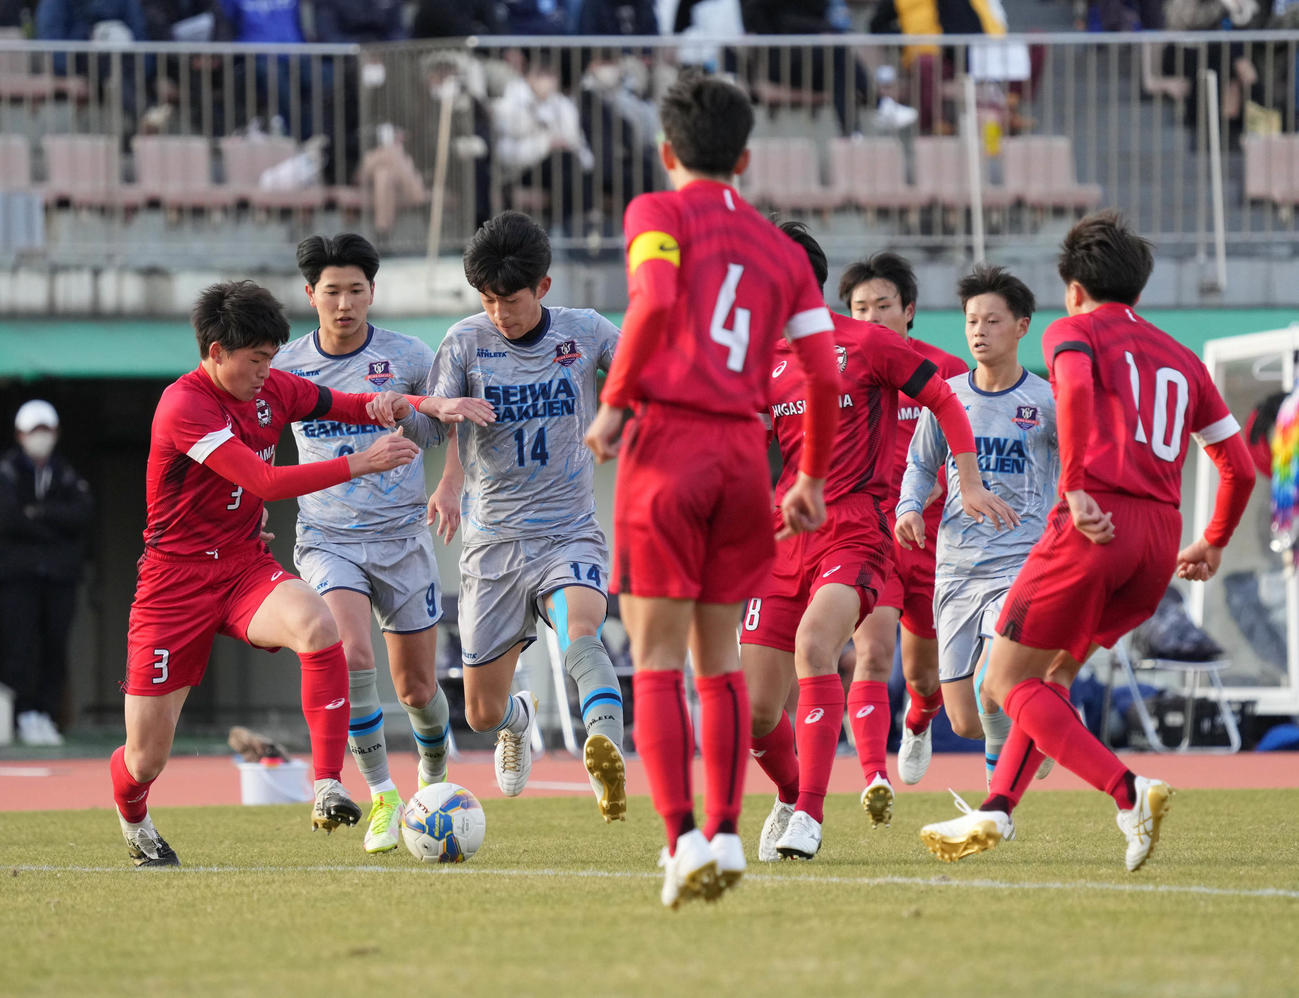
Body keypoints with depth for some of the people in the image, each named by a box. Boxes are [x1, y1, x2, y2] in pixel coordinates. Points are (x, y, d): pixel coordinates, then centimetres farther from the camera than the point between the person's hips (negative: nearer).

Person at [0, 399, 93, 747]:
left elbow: (83, 513, -3)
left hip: (60, 575, 3)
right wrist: (56, 523, -7)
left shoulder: (67, 476, 15)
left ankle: (47, 715, 2)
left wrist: (38, 512, -10)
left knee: (55, 648, -1)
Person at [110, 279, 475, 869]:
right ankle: (134, 823, 36)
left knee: (316, 625, -32)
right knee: (145, 759, -1)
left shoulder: (271, 389, 3)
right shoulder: (184, 407, -20)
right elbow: (266, 482, -27)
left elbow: (351, 406, 17)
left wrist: (425, 406, -1)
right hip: (176, 578, -5)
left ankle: (328, 788, -32)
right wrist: (361, 464, -27)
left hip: (246, 567, 5)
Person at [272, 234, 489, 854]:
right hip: (326, 540, 0)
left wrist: (449, 487, -8)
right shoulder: (286, 366, 0)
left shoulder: (409, 358, -3)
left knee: (416, 687, 6)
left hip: (401, 535, 0)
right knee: (351, 655, -25)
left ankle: (434, 776, 37)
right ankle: (381, 796, -15)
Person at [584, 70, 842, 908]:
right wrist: (812, 479, 19)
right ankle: (726, 833, 7)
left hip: (667, 439, -4)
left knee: (657, 661, -3)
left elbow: (655, 303, -18)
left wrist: (613, 402, -8)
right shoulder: (781, 250, 15)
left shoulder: (660, 214, 3)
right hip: (742, 450, 4)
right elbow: (825, 375, 9)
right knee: (720, 658, 13)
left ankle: (683, 839, -13)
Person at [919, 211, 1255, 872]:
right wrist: (1214, 543, 39)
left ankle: (1129, 793, -17)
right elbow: (1239, 466, 24)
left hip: (1098, 524, -7)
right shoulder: (1180, 358, 25)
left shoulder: (1074, 331, 9)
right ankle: (996, 811, 15)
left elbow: (1076, 389, -16)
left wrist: (1076, 489, -19)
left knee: (1009, 681, 0)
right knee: (1055, 672, 23)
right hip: (1160, 537, 7)